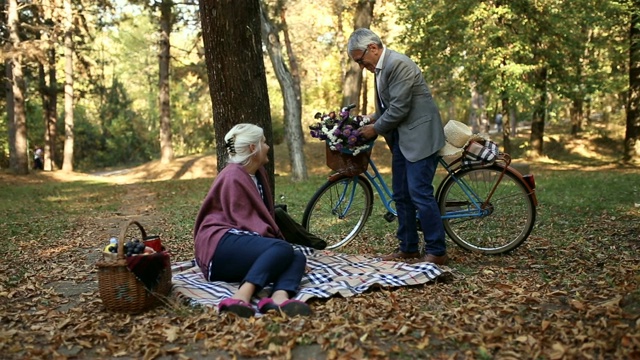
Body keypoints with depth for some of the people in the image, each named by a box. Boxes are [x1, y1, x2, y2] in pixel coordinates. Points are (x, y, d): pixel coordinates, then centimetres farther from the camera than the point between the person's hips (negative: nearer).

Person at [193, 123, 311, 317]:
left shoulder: (259, 173, 18)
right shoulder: (232, 177, -10)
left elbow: (265, 215, 20)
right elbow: (245, 221, -16)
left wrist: (276, 239, 7)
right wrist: (277, 242, -17)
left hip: (244, 244, 9)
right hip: (221, 246, -9)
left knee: (298, 256, -15)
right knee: (282, 249, -31)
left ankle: (279, 298, -45)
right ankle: (240, 299, -48)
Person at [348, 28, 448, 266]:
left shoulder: (398, 64, -17)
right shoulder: (381, 68, 13)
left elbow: (399, 108, -21)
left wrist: (375, 129, -9)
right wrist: (369, 121, 4)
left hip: (419, 136, -10)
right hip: (401, 139, 10)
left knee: (420, 193, -10)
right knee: (401, 196, 11)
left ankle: (437, 252, -1)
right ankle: (408, 248, 19)